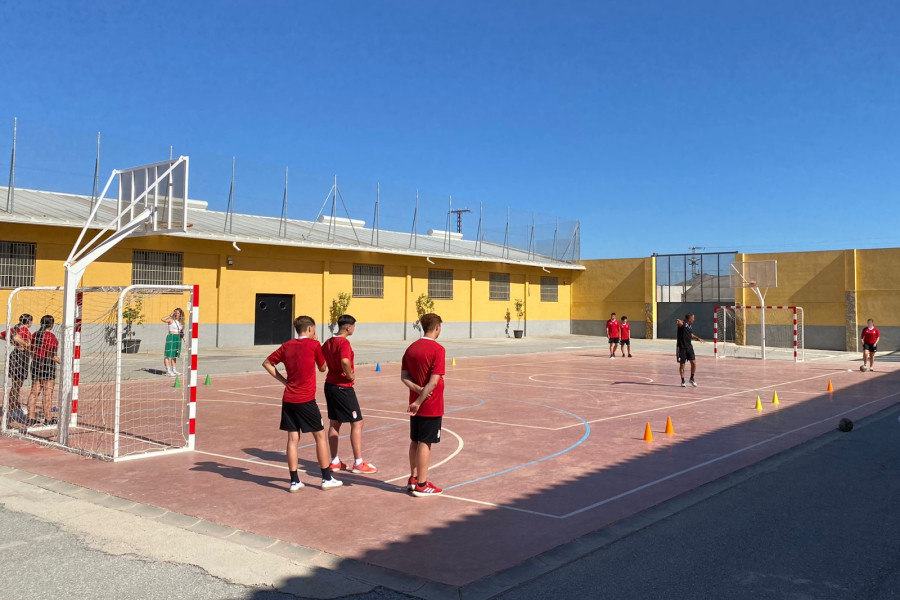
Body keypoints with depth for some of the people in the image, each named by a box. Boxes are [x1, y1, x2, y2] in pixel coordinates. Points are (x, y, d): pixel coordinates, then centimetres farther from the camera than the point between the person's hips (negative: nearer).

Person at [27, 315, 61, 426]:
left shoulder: (35, 334, 10)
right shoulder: (50, 336, -13)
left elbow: (32, 352, 15)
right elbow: (51, 354, -17)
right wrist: (61, 362, -6)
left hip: (35, 363, 8)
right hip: (47, 364, -8)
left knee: (34, 392, 9)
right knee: (47, 392, -2)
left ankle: (31, 418, 11)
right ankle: (48, 419, 1)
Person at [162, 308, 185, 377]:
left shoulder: (181, 322, 14)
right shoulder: (171, 320, -4)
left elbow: (182, 332, 19)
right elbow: (163, 320, -25)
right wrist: (170, 315, -19)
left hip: (178, 339, 7)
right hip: (171, 337, -7)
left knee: (174, 355, 12)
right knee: (168, 354, -6)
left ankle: (173, 370, 18)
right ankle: (168, 371, -7)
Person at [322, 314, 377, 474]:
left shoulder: (328, 342, 8)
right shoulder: (344, 343, -19)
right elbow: (345, 361, -36)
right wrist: (350, 376, -20)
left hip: (330, 384, 9)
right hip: (343, 387, -9)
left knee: (334, 423, 15)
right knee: (357, 423, -1)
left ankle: (335, 462, 22)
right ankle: (358, 463, 2)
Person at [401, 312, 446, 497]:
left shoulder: (411, 348, 6)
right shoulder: (437, 349, -16)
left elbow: (404, 377, 2)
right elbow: (434, 381, -22)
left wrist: (417, 389, -10)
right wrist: (419, 401, -18)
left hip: (416, 405, 7)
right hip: (431, 406, -7)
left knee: (415, 441, 16)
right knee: (425, 444, -1)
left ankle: (413, 479, 26)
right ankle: (421, 485, 6)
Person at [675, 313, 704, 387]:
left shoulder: (691, 325, 10)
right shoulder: (682, 324, -13)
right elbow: (679, 322, -39)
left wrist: (697, 338, 19)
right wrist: (678, 321, -60)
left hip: (689, 347, 6)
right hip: (682, 347, -6)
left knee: (694, 363, -1)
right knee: (682, 364, 4)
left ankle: (692, 379, 19)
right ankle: (683, 381, 16)